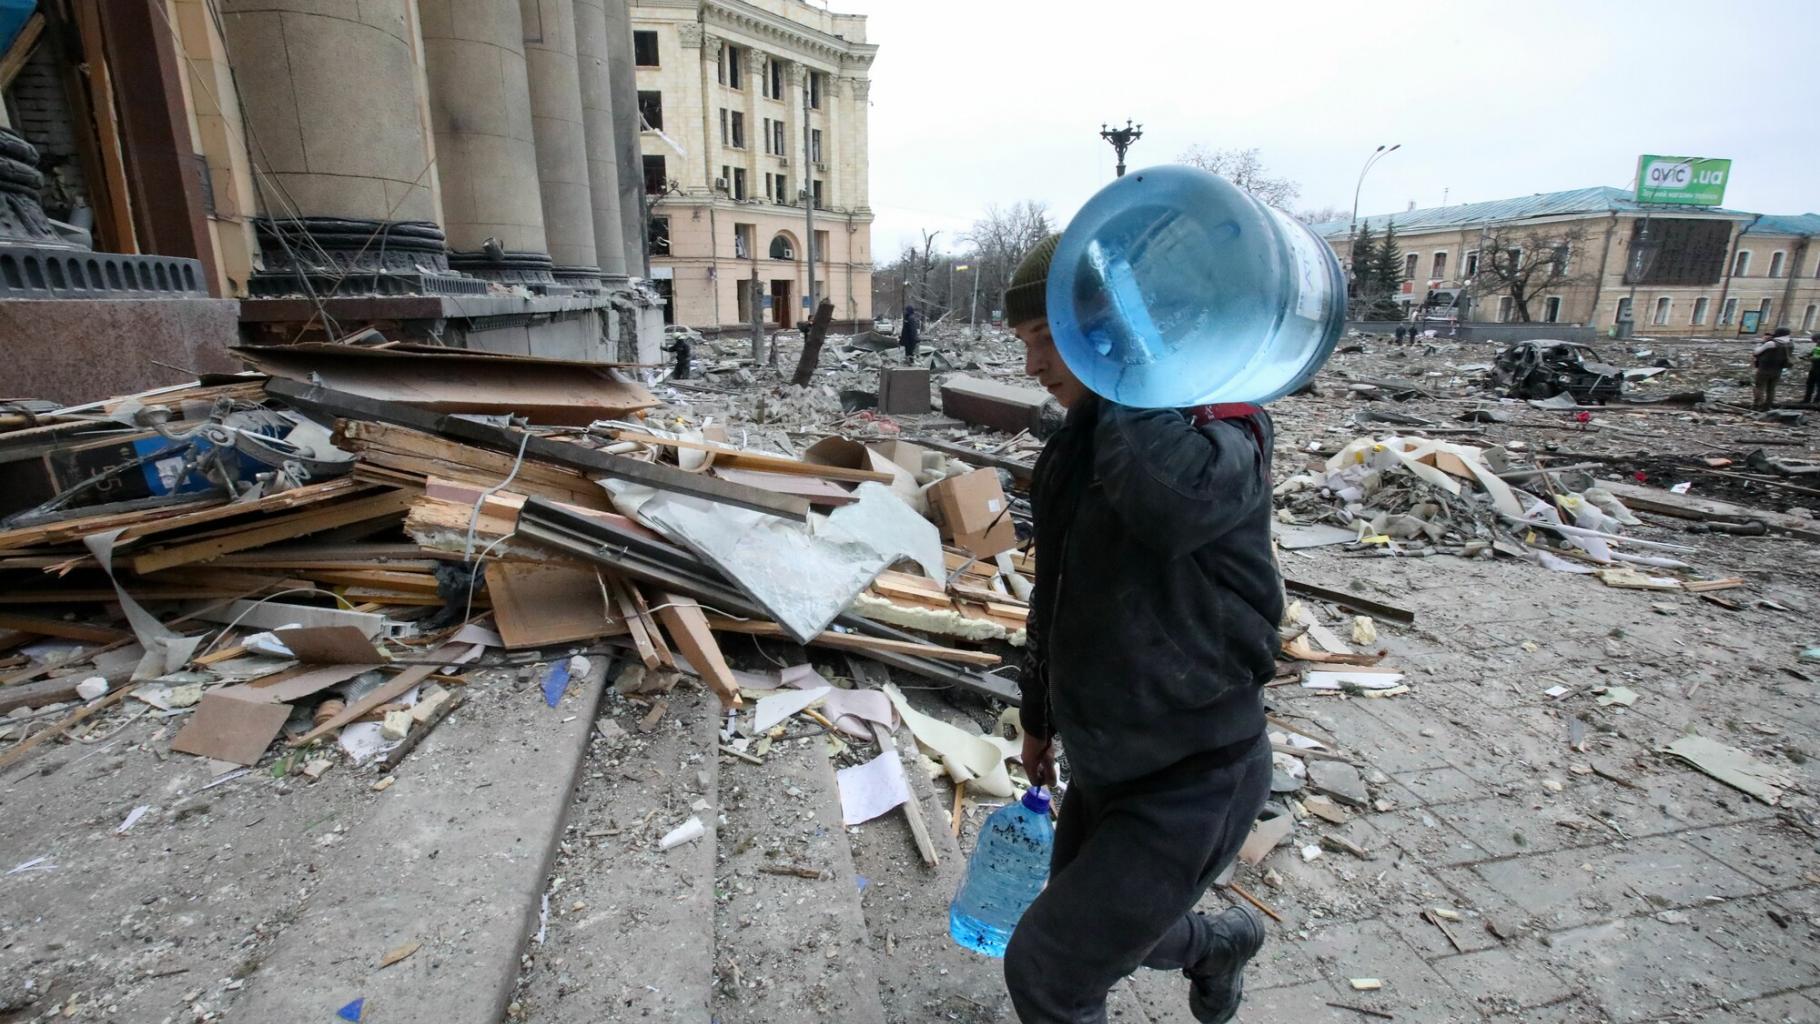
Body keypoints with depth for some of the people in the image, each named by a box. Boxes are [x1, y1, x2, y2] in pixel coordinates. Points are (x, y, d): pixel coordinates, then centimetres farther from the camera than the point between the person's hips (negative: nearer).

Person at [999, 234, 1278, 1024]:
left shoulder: (1224, 424, -20)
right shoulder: (1081, 444, 2)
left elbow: (1171, 497, -47)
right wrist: (1039, 714, 21)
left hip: (1191, 782, -7)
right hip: (1102, 765, 8)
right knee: (1091, 928, 26)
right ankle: (1222, 943, 54)